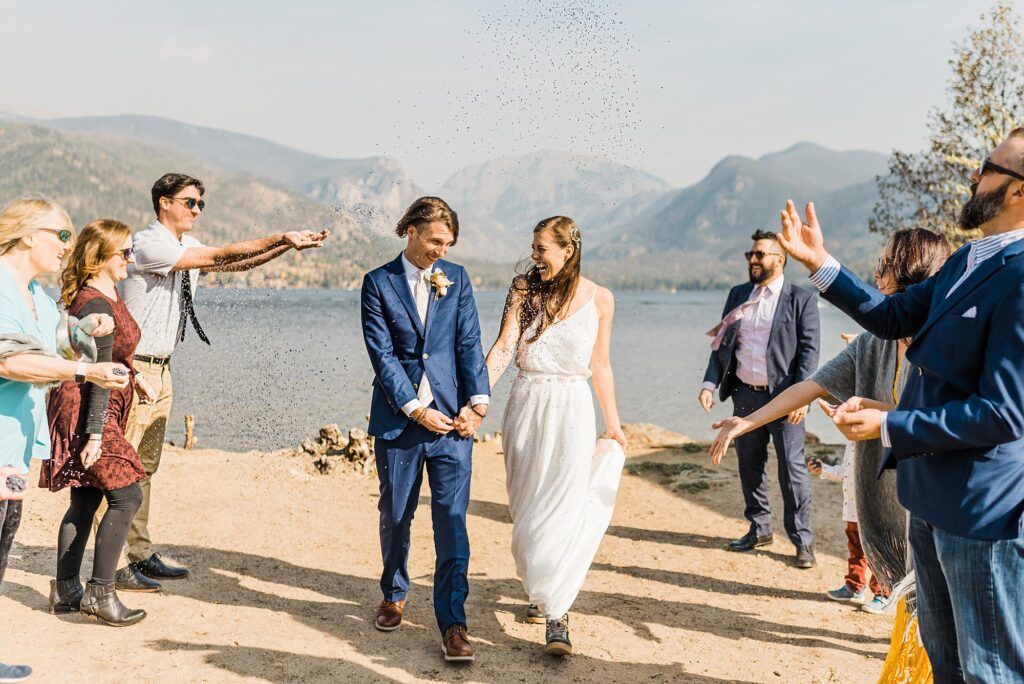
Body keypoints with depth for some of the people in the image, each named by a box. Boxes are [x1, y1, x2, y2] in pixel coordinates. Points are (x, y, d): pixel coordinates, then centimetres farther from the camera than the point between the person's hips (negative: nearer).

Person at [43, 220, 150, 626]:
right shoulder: (98, 305, -18)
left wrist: (131, 377, 37)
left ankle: (66, 591, 21)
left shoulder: (105, 295, 13)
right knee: (126, 496, -9)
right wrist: (95, 434, -22)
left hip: (94, 409, 10)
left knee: (86, 499, 13)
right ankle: (99, 593, -4)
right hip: (86, 412, -10)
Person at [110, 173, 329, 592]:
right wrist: (282, 239, -22)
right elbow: (221, 256, -22)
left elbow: (234, 265, 7)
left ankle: (141, 556, 22)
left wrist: (285, 247, -5)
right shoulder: (150, 243, -16)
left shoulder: (187, 248, 11)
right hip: (135, 368, -9)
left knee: (146, 467, 14)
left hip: (160, 369, 9)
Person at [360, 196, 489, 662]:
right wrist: (415, 409, -12)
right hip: (399, 416, 0)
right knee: (395, 515, 12)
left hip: (452, 416, 1)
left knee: (452, 519, -5)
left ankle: (453, 623, 0)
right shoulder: (378, 283, 0)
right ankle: (394, 597, 35)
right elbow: (382, 354, -5)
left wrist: (477, 401, -8)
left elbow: (469, 343, 3)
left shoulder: (457, 278, 7)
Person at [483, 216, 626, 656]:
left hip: (572, 409, -2)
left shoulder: (599, 299, 0)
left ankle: (556, 614, -4)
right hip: (526, 404, 2)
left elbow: (600, 365, 8)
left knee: (563, 509, -9)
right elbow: (503, 348, -9)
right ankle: (540, 587, 34)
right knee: (526, 506, 12)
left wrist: (613, 422, 13)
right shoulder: (523, 288, 1)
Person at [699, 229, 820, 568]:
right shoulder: (738, 295, 12)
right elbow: (722, 343, 13)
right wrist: (710, 383, 1)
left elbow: (809, 350, -7)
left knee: (792, 468, -2)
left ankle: (802, 540, 7)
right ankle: (759, 529, 27)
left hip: (783, 397, -5)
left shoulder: (801, 299, -3)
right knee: (749, 466, 12)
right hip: (745, 394, 5)